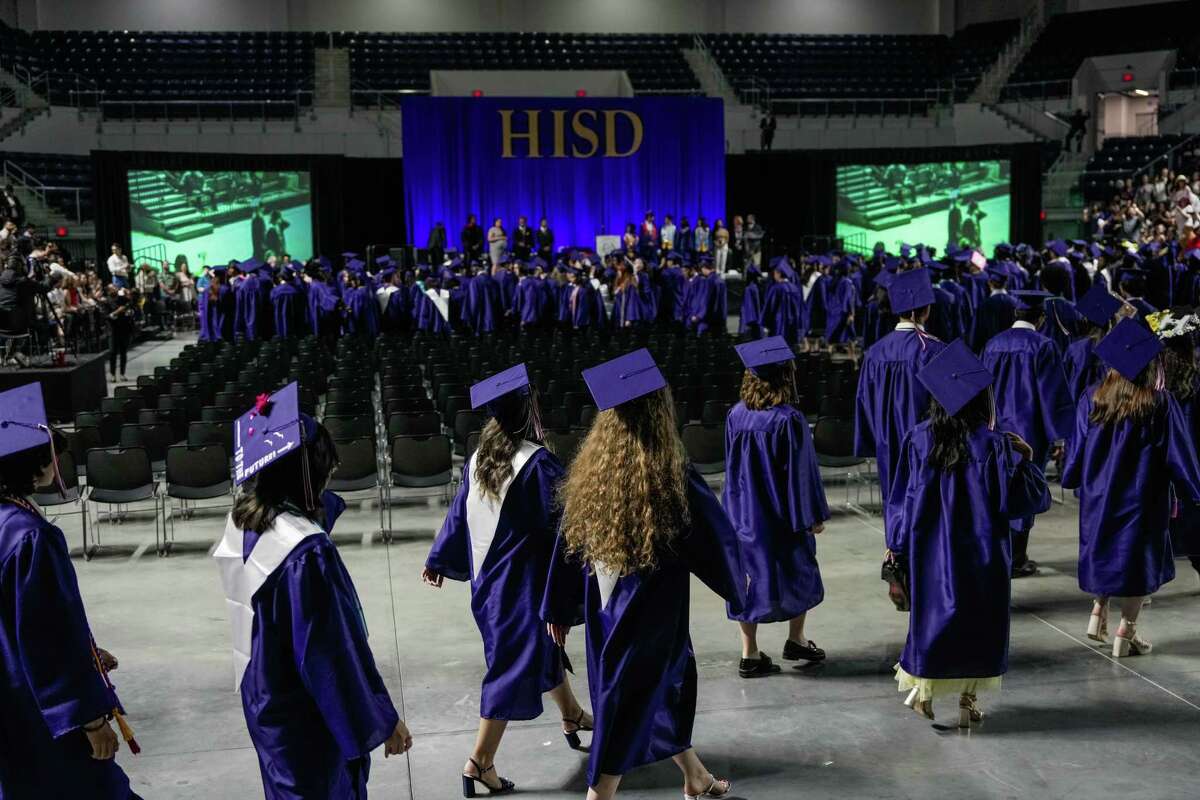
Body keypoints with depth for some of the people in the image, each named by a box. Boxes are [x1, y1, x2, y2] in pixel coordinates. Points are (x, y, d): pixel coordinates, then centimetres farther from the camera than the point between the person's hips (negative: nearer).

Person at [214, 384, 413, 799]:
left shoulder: (242, 523, -3)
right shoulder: (306, 550, -29)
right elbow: (336, 652, -23)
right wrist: (384, 719, -14)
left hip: (263, 701, 8)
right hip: (307, 718, -8)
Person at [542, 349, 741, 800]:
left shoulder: (591, 473, -8)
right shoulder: (675, 479, -22)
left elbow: (568, 546, 0)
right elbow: (719, 539, -8)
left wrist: (558, 610, 11)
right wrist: (736, 584, 12)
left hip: (604, 609, 6)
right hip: (652, 613, -6)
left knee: (669, 683, 25)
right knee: (631, 706, 7)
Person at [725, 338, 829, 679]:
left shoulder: (736, 415, -4)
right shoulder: (789, 420, -20)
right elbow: (800, 471, -15)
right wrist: (813, 515, -5)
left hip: (744, 510, 4)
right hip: (782, 514, -4)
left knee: (749, 576, 10)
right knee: (799, 571, 18)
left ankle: (749, 654, 12)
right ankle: (795, 640, 30)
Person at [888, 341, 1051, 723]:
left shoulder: (917, 440, -7)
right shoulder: (994, 446, -15)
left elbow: (902, 497, -1)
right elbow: (1024, 499, -12)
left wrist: (896, 544, 9)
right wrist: (1026, 460, 2)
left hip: (931, 551, 2)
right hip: (981, 555, -2)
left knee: (932, 613, 16)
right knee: (979, 620, 12)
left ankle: (922, 688, 14)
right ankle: (967, 700, 17)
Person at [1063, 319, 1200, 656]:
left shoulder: (1092, 400, -7)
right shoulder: (1161, 404, -15)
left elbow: (1077, 449, 1)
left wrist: (1072, 479, 16)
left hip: (1098, 493, 3)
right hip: (1143, 498, -3)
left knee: (1105, 553, 22)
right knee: (1139, 558, 8)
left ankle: (1098, 612, 20)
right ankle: (1126, 633, 10)